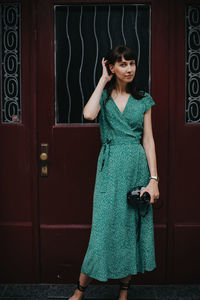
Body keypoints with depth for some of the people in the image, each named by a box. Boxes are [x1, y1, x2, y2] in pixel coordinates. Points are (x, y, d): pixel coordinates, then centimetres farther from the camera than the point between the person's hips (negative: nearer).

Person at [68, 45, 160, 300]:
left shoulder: (143, 99, 7)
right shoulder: (103, 95, 5)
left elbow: (148, 140, 4)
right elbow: (88, 114, -19)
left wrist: (153, 179, -4)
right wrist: (103, 80, -7)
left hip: (137, 166, 2)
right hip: (110, 166, -2)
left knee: (132, 224, 7)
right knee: (105, 224, -3)